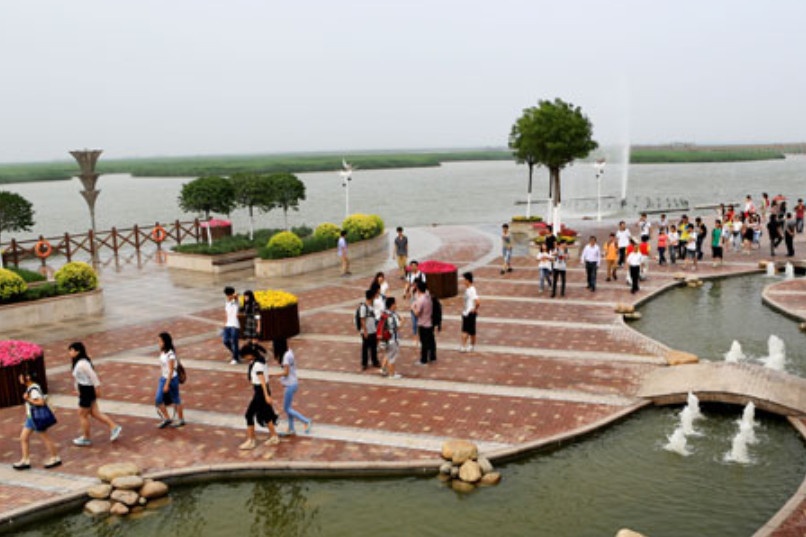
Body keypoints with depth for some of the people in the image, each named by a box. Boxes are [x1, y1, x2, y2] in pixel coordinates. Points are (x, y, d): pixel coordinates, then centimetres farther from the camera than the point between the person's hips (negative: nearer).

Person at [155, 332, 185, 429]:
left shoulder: (170, 354, -22)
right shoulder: (162, 352, 3)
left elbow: (171, 370, -20)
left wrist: (167, 384, -19)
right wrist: (163, 380, 18)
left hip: (171, 379, -8)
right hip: (163, 378, 8)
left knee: (175, 400, 6)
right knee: (158, 400, 4)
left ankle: (181, 420, 22)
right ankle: (166, 418, 19)